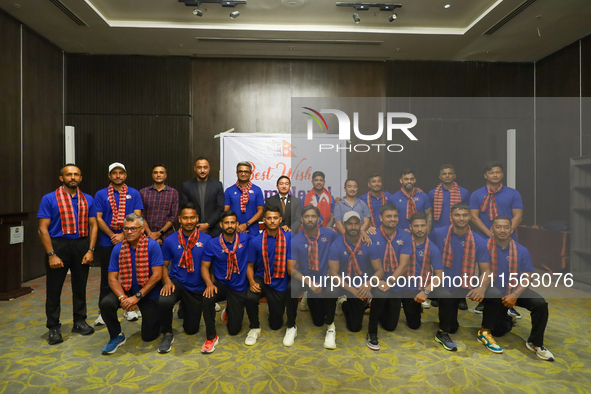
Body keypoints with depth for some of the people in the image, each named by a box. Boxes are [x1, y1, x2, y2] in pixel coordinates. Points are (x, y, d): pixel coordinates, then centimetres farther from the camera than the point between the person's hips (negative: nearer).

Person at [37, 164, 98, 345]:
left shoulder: (88, 199, 5)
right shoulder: (49, 199, -3)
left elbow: (93, 225, 5)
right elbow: (43, 229, -7)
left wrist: (91, 250, -4)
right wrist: (51, 254, -13)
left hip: (82, 245, 3)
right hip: (58, 245, -2)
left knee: (80, 286, 13)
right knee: (54, 289, 6)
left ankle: (79, 321, 27)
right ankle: (54, 327, 20)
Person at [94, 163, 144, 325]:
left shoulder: (134, 193, 2)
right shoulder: (101, 194, 3)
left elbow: (137, 217, -4)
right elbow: (98, 218, -2)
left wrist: (123, 235, -13)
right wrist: (112, 236, -11)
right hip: (107, 242, 0)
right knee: (107, 277, 9)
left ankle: (130, 308, 22)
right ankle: (103, 312, 20)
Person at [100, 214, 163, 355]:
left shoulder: (152, 245, -18)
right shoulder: (118, 248, -7)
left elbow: (157, 275, -21)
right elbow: (112, 278, -8)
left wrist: (137, 297, -22)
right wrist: (123, 297, -24)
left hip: (149, 293, -3)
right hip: (127, 290, 3)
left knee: (148, 336, 0)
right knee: (106, 303, -27)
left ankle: (154, 316, 36)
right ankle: (116, 336, 1)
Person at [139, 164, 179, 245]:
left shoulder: (173, 192, 4)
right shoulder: (143, 192, 7)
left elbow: (174, 216, -1)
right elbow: (141, 215, 3)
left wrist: (159, 233, -8)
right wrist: (149, 233, -8)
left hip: (166, 236, -1)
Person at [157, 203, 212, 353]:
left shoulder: (206, 239, -8)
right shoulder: (170, 241, -5)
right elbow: (164, 265, 4)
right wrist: (167, 281, -14)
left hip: (197, 288, 1)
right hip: (177, 282, 0)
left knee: (191, 329, 8)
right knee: (164, 301, -35)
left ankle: (185, 309, 44)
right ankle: (167, 334, -6)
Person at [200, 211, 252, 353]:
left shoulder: (246, 239, -9)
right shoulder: (213, 244, -9)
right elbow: (204, 266, -5)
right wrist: (209, 283, -23)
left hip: (239, 288, 1)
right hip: (221, 284, 0)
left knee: (234, 330, 4)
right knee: (207, 299, -35)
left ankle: (230, 309, 41)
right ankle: (211, 337, -11)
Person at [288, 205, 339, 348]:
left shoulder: (329, 234, -13)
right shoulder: (295, 241, -17)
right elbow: (291, 268, -18)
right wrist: (309, 282, -31)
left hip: (323, 280, 1)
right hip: (304, 278, -1)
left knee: (318, 322, -6)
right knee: (291, 289, -33)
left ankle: (330, 327, 33)